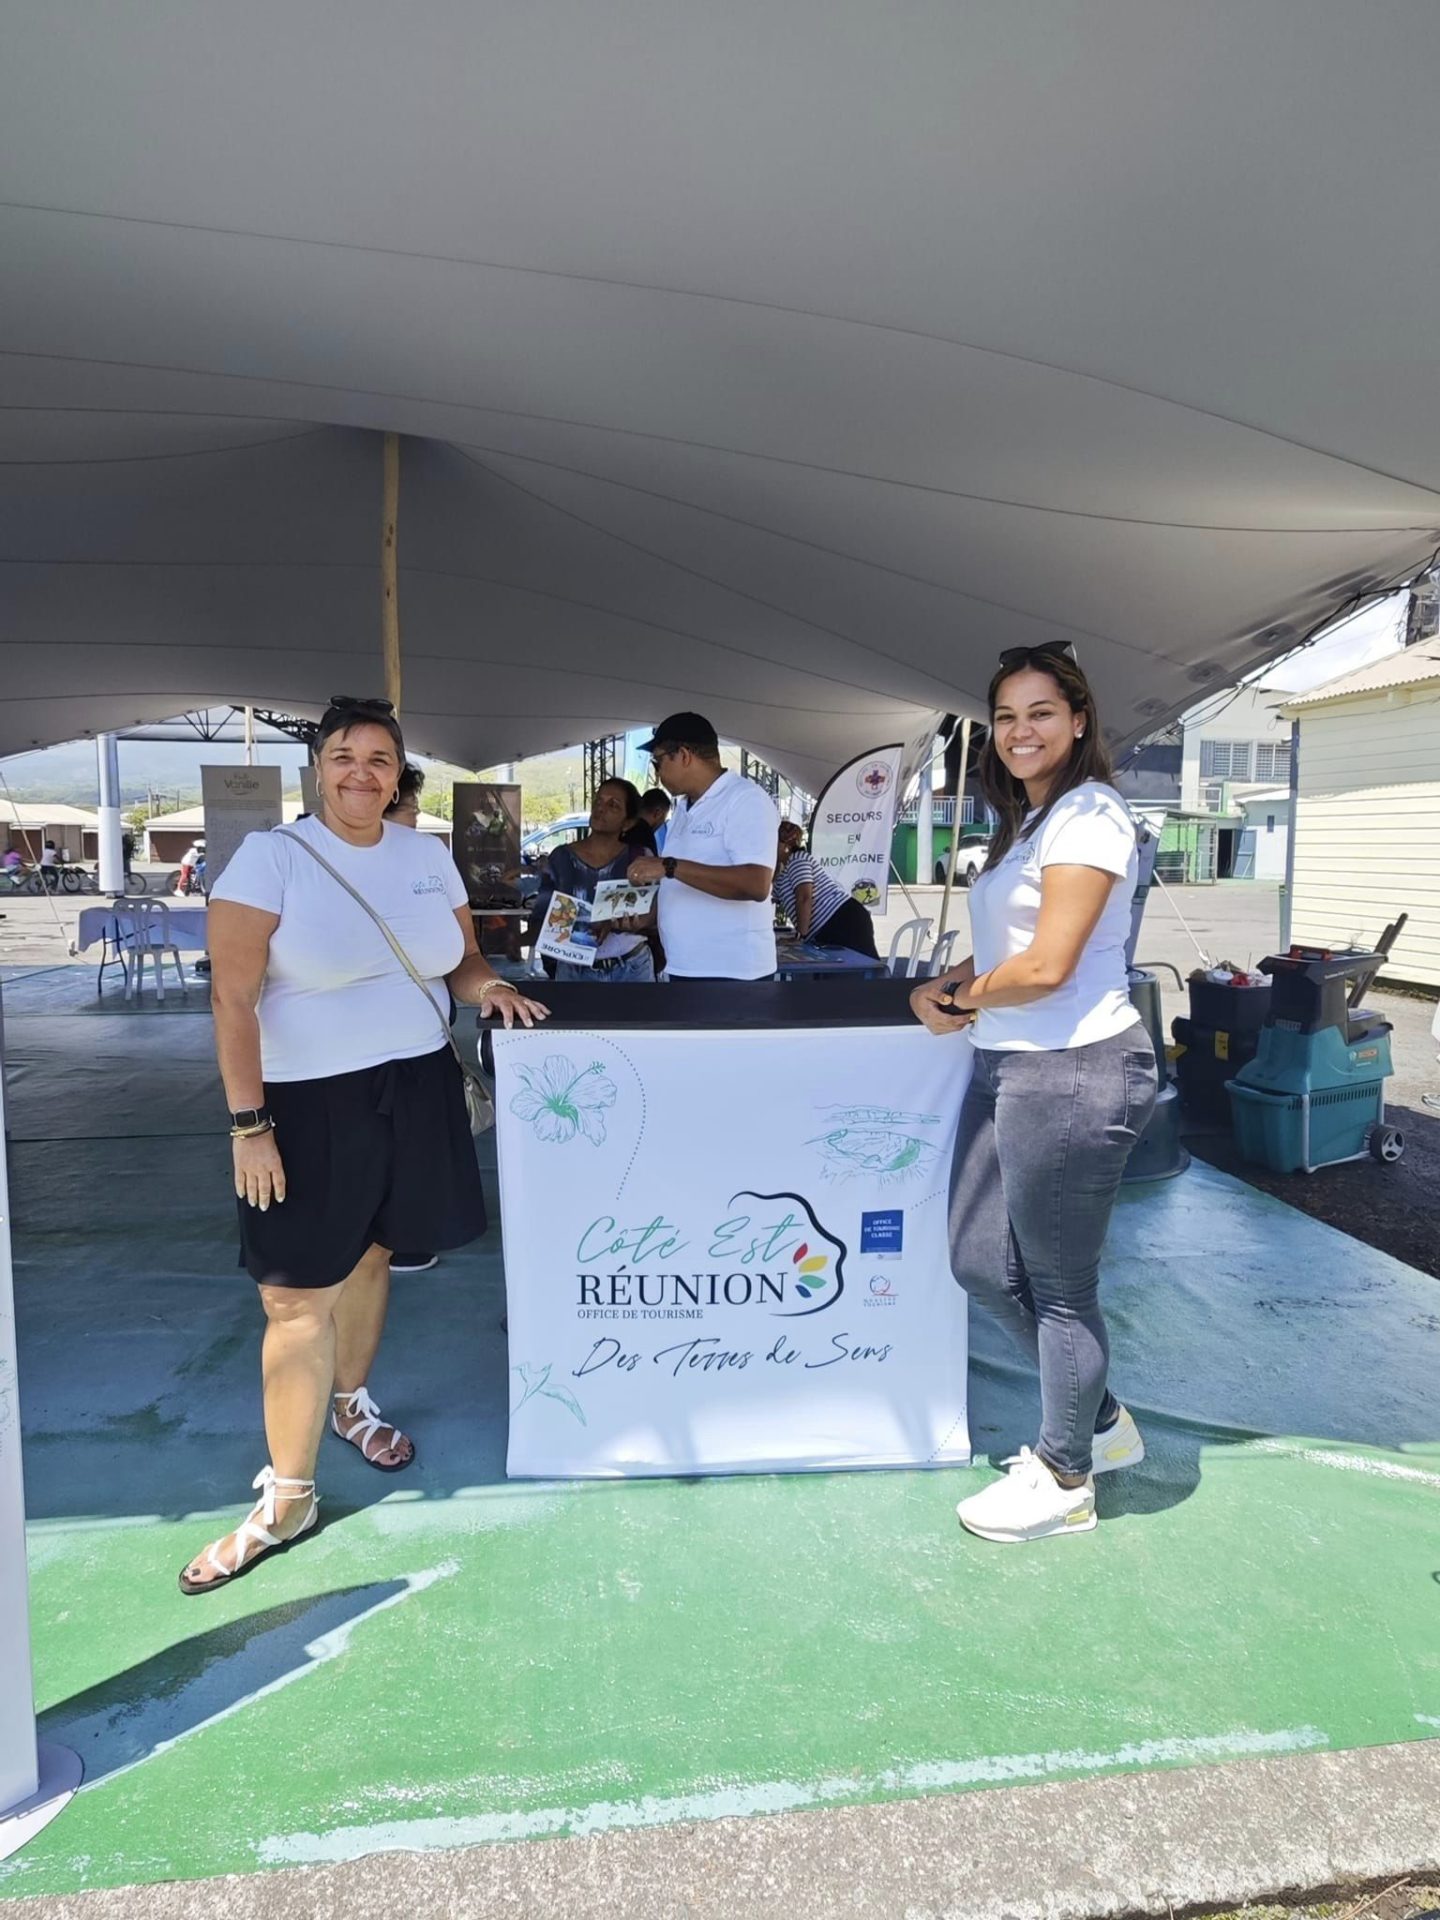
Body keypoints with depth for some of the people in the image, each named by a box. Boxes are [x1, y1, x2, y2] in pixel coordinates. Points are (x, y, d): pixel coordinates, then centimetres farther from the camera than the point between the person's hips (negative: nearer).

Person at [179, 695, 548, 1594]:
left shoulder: (428, 854, 6)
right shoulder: (272, 855, -9)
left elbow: (461, 956, 16)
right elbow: (234, 999, -12)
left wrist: (485, 983, -8)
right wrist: (249, 1123, -16)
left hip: (417, 1088, 5)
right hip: (309, 1103, -4)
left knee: (371, 1254, 18)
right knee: (298, 1297, -2)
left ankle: (350, 1399, 44)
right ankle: (289, 1497, 13)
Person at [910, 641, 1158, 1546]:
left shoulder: (1089, 815, -12)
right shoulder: (1028, 821, 19)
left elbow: (1047, 965, -19)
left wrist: (965, 1001, -3)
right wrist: (952, 986, 1)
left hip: (1074, 1069, -10)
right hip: (1008, 1065, 10)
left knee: (1060, 1285, 5)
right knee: (980, 1263, 15)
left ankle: (1065, 1480, 27)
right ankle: (1100, 1421, 36)